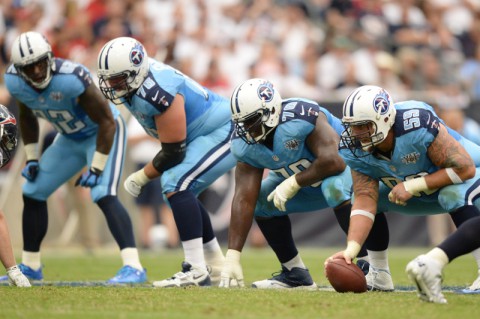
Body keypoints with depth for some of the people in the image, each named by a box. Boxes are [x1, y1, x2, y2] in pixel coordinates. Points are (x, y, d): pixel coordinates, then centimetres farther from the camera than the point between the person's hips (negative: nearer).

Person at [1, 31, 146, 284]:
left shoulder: (71, 78, -37)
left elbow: (107, 121, -27)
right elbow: (27, 117, 7)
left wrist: (97, 169, -25)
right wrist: (32, 157, 6)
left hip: (103, 133, -7)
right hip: (70, 138, 7)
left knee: (104, 195, -26)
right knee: (33, 192, 8)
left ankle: (134, 268, -30)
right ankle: (30, 267, 23)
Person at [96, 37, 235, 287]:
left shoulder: (157, 93, -32)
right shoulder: (132, 81, -5)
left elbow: (173, 153, -24)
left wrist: (141, 177, -11)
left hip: (224, 132, -10)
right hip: (205, 133, 11)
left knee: (176, 184, -22)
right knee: (180, 193, 15)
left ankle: (196, 271, -24)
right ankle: (216, 270, 25)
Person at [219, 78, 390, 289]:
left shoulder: (300, 119, -35)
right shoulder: (245, 144, -14)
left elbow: (333, 162, -41)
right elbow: (244, 200, -16)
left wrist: (293, 183, -30)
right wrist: (232, 257, -22)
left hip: (346, 163, -8)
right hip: (308, 180, 8)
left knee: (335, 187, -38)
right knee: (261, 200, -1)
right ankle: (296, 274, 10)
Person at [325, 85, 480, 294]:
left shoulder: (418, 124, -36)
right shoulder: (355, 148, -18)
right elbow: (365, 202, -21)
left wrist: (412, 186, -32)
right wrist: (350, 250, -34)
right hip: (423, 193, 7)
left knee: (454, 194, -39)